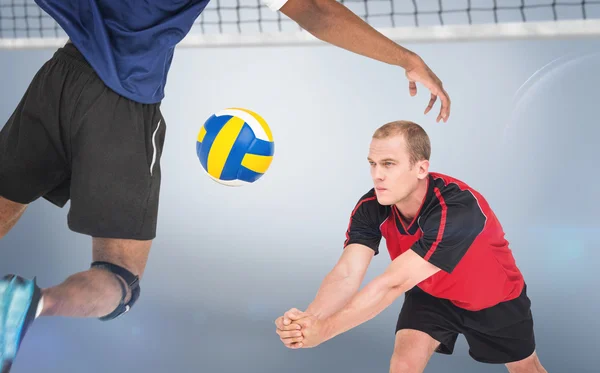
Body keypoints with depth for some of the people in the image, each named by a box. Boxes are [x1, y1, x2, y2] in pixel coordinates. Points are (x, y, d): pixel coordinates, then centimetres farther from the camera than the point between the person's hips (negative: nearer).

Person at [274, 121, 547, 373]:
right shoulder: (371, 208, -25)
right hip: (432, 293, 3)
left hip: (495, 298, -3)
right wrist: (309, 319, -58)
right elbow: (347, 273, -37)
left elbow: (393, 284, -49)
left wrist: (323, 329, -54)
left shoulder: (456, 208, -43)